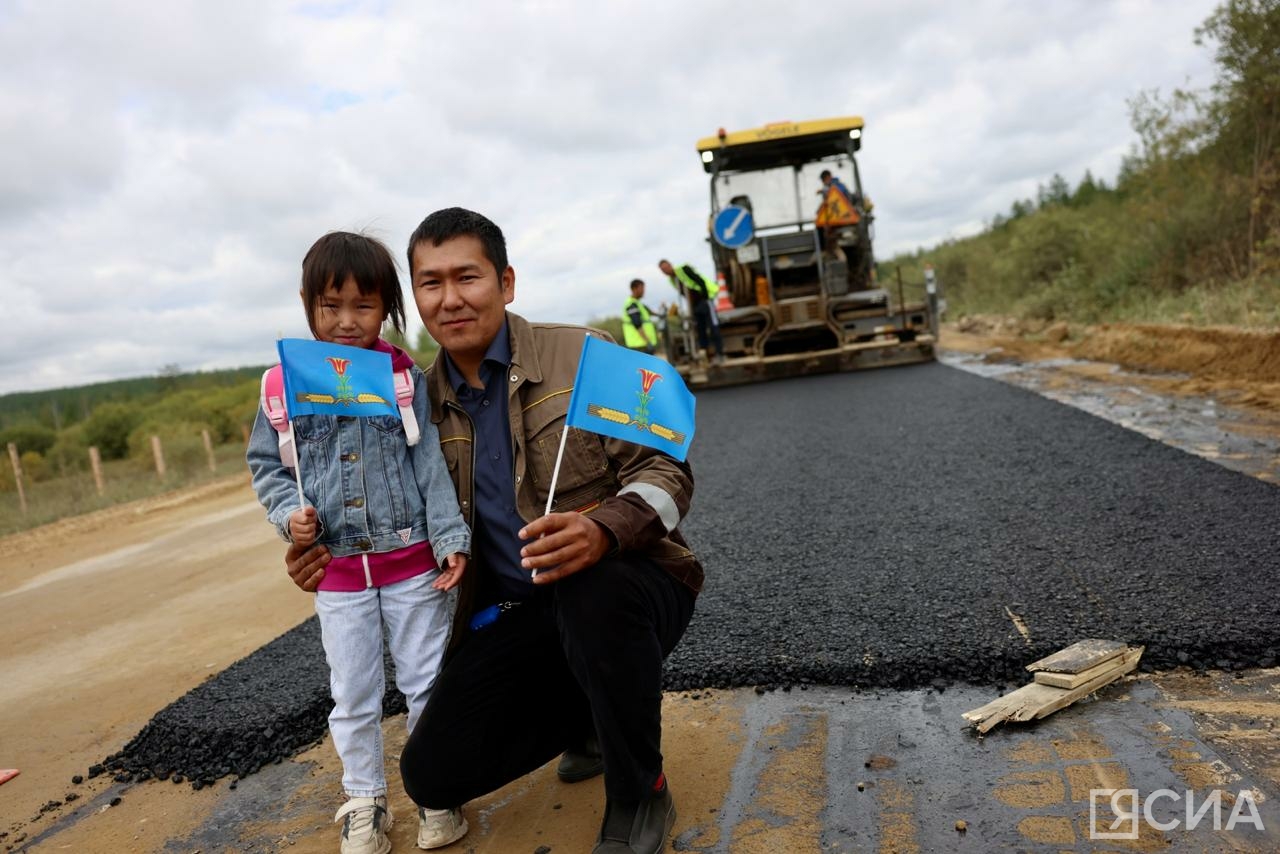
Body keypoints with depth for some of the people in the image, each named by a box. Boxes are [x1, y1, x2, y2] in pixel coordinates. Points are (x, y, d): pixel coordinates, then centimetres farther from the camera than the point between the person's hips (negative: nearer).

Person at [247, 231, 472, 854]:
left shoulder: (407, 377, -5)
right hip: (338, 570, 1)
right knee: (352, 697, 13)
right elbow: (266, 463, 7)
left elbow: (430, 464, -4)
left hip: (412, 562, -1)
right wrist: (290, 515, -10)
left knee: (427, 683, 12)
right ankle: (365, 803, 33)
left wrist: (451, 537, -10)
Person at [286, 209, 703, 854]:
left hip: (623, 582, -4)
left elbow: (665, 472, -13)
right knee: (432, 773, -9)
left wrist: (602, 529, -34)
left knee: (592, 591, -38)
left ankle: (638, 798, -9)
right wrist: (339, 555, -5)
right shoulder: (422, 400, 4)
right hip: (516, 614, 4)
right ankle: (589, 715, 20)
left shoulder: (583, 356, -10)